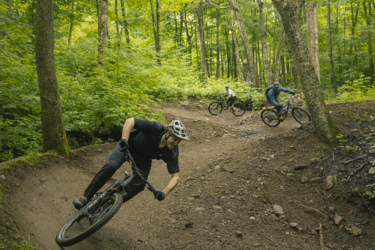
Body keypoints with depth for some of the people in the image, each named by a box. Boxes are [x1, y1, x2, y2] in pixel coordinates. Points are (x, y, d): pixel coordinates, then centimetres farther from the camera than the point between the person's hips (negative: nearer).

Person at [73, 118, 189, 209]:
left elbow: (175, 176, -18)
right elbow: (130, 121, -30)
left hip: (143, 158, 3)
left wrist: (164, 193, -33)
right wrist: (124, 140, -43)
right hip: (128, 146, -2)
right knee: (111, 166, -25)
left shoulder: (172, 153, -26)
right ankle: (86, 197, -11)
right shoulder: (156, 128, -35)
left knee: (139, 185, -16)